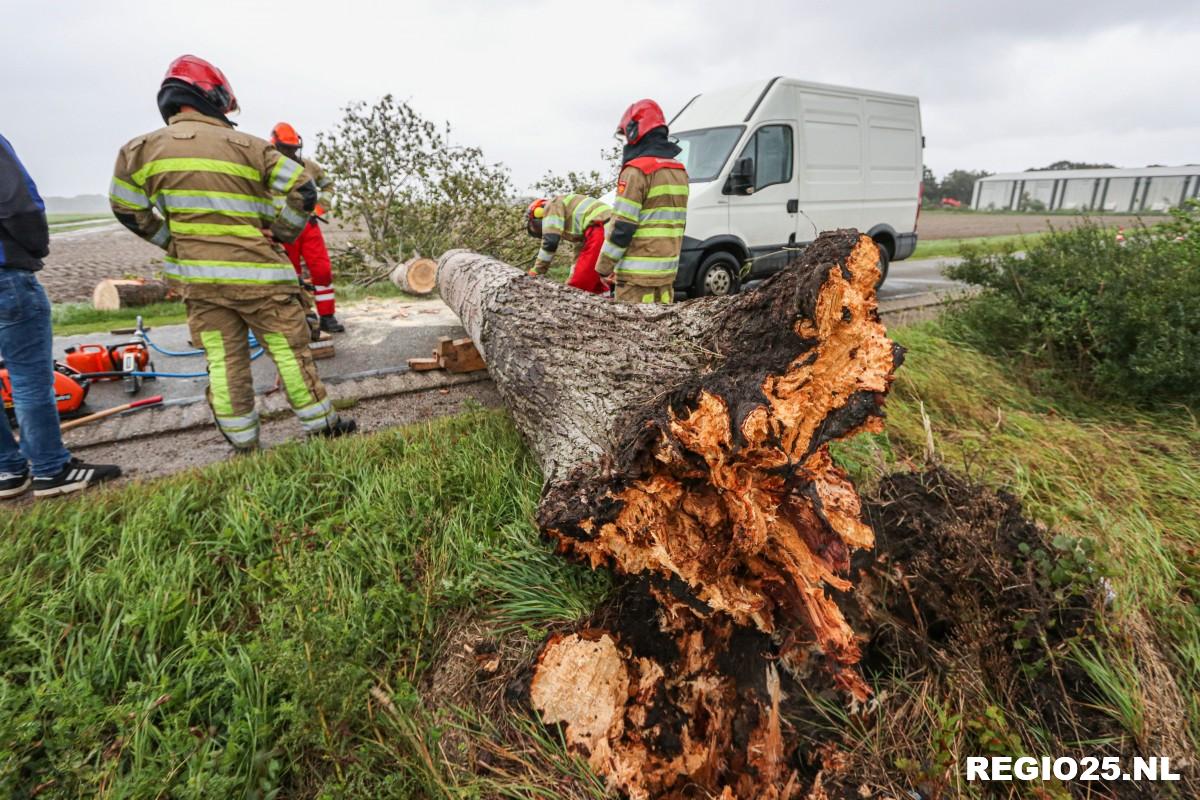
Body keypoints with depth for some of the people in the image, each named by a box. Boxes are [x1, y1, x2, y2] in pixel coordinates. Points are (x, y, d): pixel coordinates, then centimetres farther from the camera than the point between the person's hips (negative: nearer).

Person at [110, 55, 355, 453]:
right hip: (257, 274, -3)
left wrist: (174, 241, 14)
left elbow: (127, 209, 8)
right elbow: (303, 190, -5)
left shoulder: (141, 148, 6)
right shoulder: (248, 146, -3)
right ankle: (322, 425, 14)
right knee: (290, 351, 5)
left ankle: (243, 442, 17)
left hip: (197, 277, 3)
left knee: (224, 361, 9)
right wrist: (280, 235, 1)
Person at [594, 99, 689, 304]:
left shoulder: (637, 171, -12)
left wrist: (604, 266, -7)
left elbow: (622, 226, -16)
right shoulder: (679, 171, 15)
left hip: (637, 274, -8)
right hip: (667, 271, 9)